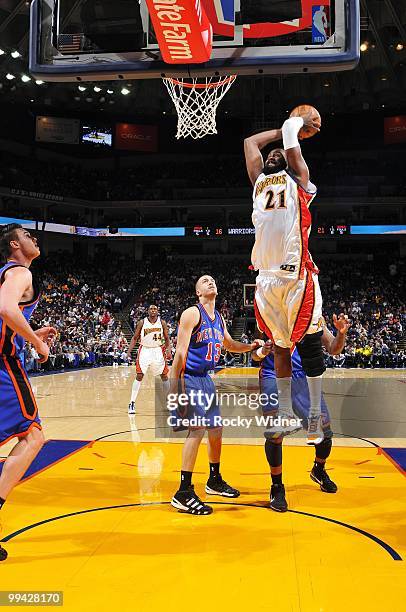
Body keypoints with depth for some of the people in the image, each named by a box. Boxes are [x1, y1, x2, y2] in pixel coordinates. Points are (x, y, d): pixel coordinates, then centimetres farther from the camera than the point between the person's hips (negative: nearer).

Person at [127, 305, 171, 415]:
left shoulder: (162, 323, -3)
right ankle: (132, 403, -7)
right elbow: (135, 338, 0)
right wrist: (129, 351, -11)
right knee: (139, 376, -10)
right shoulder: (142, 323, -7)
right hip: (145, 350, -2)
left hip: (158, 351, 2)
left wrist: (168, 351, -12)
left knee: (164, 375, 7)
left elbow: (167, 339, 4)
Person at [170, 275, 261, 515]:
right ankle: (184, 493, -11)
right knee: (198, 428, -17)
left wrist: (251, 346, 13)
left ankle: (215, 481, 33)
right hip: (191, 378, -9)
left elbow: (230, 345, 29)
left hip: (207, 379, 9)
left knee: (216, 428, 15)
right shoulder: (192, 314, -13)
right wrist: (175, 386, -23)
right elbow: (181, 352, -18)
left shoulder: (219, 318, 12)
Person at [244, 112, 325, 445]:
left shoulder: (298, 177, 12)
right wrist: (290, 127, 38)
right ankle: (286, 415, 19)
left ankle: (316, 415, 9)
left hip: (298, 274, -5)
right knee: (280, 347, 10)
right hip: (267, 277, 5)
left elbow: (290, 130, 6)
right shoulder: (259, 181, 24)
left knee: (309, 345, -2)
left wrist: (299, 123, 27)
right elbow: (250, 142, 32)